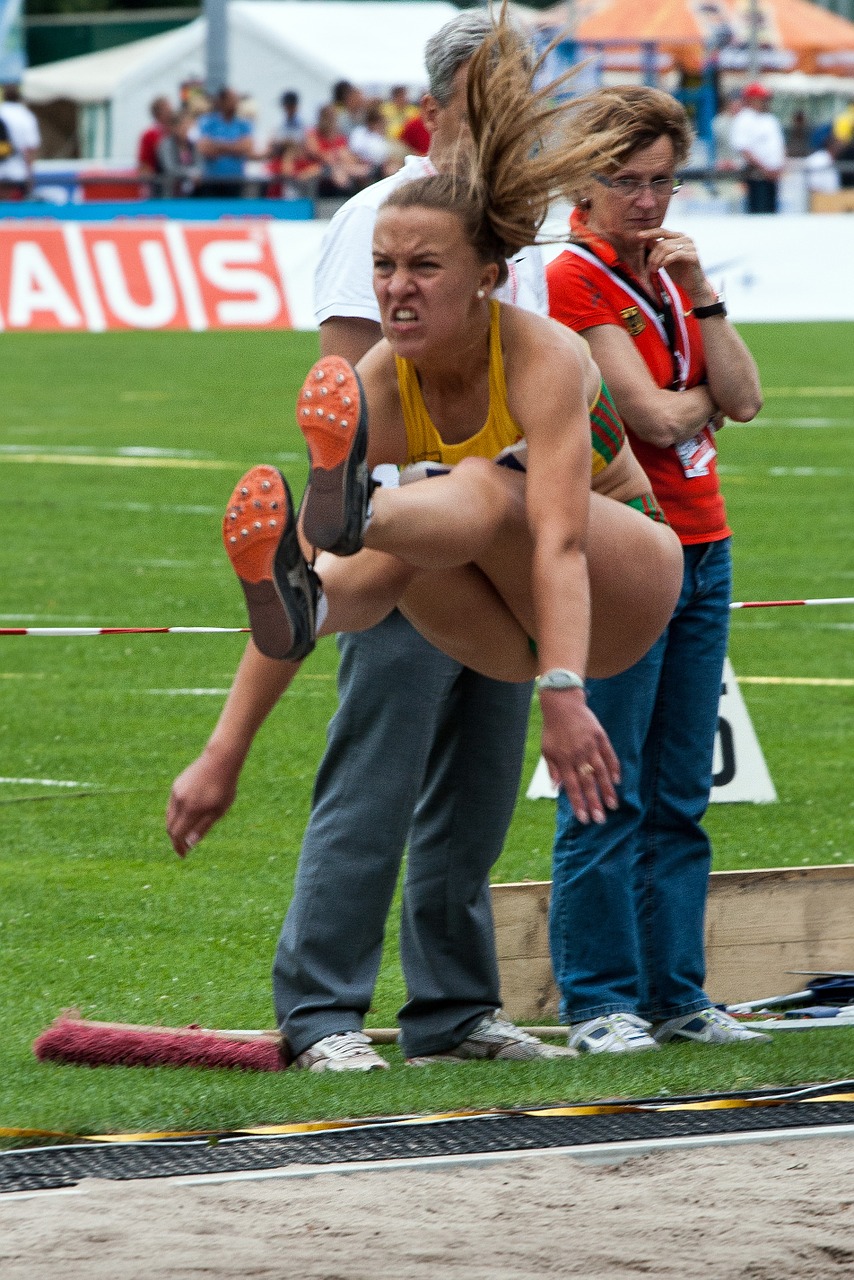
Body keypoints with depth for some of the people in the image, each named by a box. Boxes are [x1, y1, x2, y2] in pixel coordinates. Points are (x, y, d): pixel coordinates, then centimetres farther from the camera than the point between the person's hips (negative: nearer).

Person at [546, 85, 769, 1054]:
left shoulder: (664, 274, 16)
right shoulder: (572, 282, -8)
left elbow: (741, 399, 6)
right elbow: (652, 416, -15)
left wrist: (698, 291, -2)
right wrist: (703, 398, 5)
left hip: (699, 550, 7)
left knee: (681, 796, 8)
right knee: (608, 796, -5)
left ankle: (675, 992, 13)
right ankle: (599, 1001, 0)